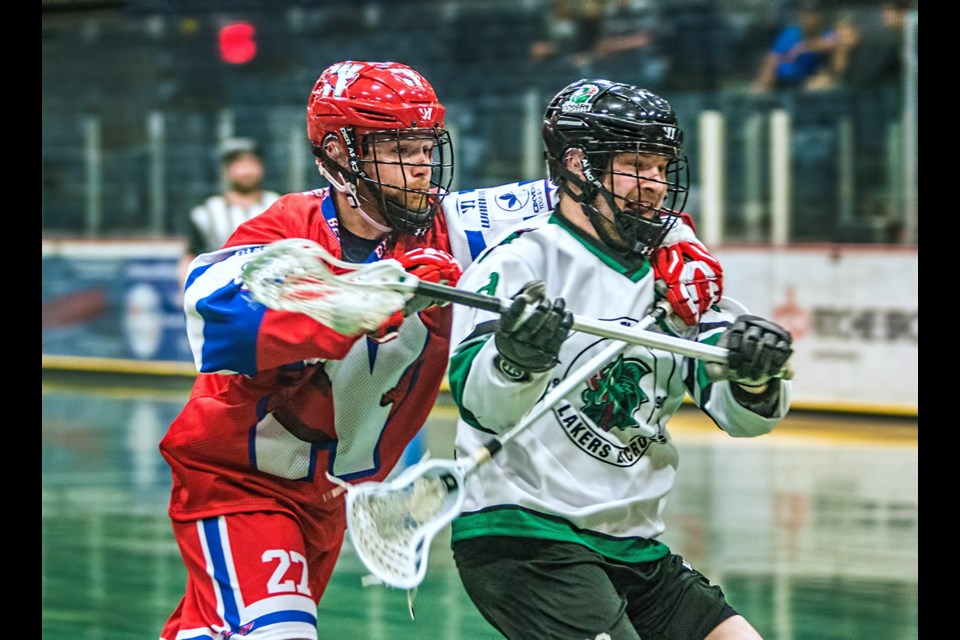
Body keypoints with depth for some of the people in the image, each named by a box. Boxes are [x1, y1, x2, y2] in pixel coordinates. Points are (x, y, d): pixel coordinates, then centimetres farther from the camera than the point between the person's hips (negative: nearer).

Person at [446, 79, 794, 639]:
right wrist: (517, 360, -43)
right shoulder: (522, 260, -9)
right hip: (520, 539, -7)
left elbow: (743, 415, 4)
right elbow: (480, 404, -21)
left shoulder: (674, 275, 11)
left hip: (632, 546, 8)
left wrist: (755, 377, -19)